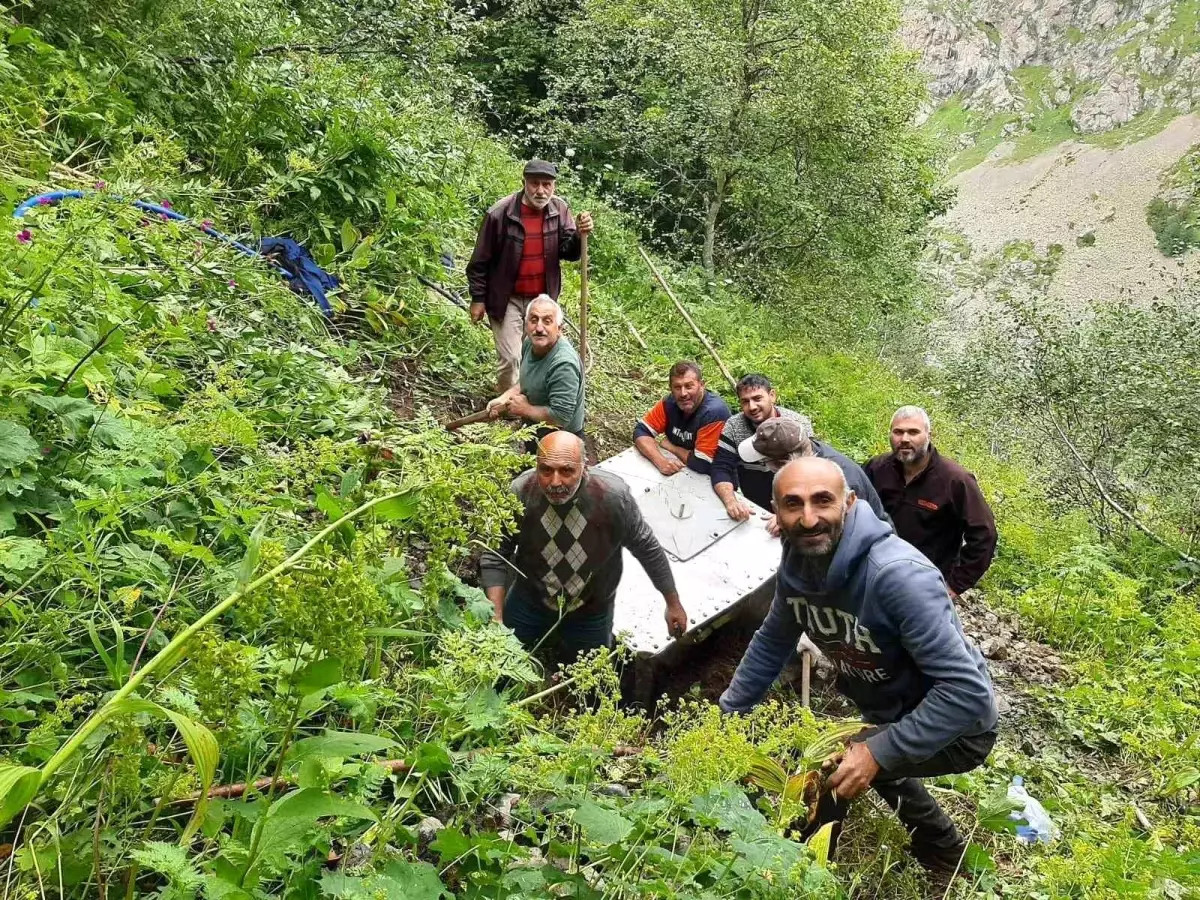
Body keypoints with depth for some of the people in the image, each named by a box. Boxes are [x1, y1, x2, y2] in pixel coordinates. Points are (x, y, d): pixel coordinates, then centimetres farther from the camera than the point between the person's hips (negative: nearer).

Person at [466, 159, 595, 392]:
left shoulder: (559, 209, -8)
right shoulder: (500, 213, -19)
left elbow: (568, 252, -9)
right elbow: (481, 260, -11)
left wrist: (579, 234, -30)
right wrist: (478, 299, -8)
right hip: (507, 298, -4)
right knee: (511, 359, -6)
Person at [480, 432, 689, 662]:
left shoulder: (613, 495, -30)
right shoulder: (519, 493, -27)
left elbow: (647, 549, -14)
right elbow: (495, 556, -14)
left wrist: (673, 603, -4)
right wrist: (496, 620, -21)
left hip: (591, 610, -1)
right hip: (529, 600, 1)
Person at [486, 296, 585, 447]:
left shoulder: (563, 365, -33)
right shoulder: (531, 342, -6)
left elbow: (560, 417, -33)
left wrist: (525, 409, -20)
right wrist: (503, 398, 0)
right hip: (534, 426, 8)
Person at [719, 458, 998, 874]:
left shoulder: (899, 575, -36)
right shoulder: (796, 566, -12)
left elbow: (968, 691, -35)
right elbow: (772, 642, 6)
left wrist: (879, 752, -35)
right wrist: (725, 715, 4)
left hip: (955, 728, -8)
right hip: (888, 714, 8)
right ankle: (942, 850, 56)